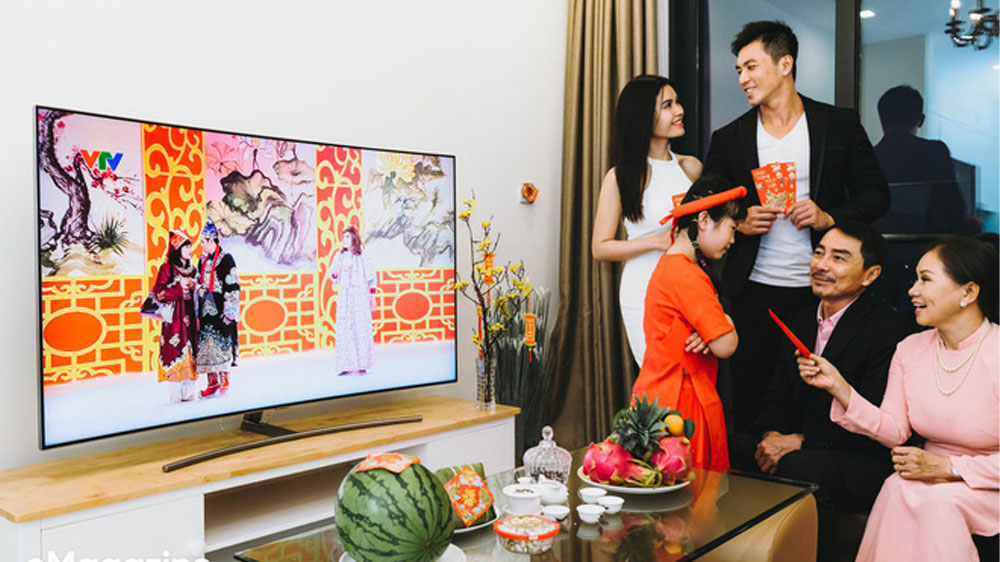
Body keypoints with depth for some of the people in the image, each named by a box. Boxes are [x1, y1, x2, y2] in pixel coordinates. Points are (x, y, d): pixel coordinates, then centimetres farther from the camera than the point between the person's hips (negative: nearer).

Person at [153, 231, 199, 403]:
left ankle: (189, 390, 8)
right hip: (174, 316, -6)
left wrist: (194, 287, 2)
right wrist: (179, 286, -16)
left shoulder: (191, 268, 15)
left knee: (190, 348, 3)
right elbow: (159, 292, -9)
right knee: (175, 349, -7)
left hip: (189, 314, 6)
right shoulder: (167, 268, -2)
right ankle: (176, 393, -3)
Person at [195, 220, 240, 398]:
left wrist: (229, 311, -15)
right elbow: (200, 286, 17)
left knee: (222, 343, -4)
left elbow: (233, 286, -11)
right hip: (206, 309, 6)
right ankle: (213, 382, 10)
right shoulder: (202, 261, 13)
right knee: (205, 344, 4)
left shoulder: (226, 259, -7)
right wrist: (198, 313, 12)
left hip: (220, 308, -6)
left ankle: (224, 381, 6)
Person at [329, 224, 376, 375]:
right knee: (344, 329, -2)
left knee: (361, 329, -3)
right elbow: (334, 277, 9)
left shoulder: (363, 258, 1)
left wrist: (372, 297, 1)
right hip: (344, 297, 2)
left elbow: (371, 279, 4)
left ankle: (361, 364, 2)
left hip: (360, 297, -2)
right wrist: (335, 272, -13)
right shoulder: (339, 256, 7)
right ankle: (346, 364, 0)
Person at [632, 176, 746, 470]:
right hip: (681, 402, -10)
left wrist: (711, 334, -5)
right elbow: (725, 346, -20)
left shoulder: (669, 264, 13)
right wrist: (727, 325, 2)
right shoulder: (688, 275, -19)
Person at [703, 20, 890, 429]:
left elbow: (876, 194, 6)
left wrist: (830, 217, -12)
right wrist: (740, 223, -10)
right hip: (754, 292, 1)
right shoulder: (729, 139, 6)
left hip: (820, 290, 0)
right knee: (749, 401, 5)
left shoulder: (840, 124, 4)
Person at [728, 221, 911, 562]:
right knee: (729, 449, -16)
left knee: (799, 467, -36)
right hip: (794, 446, 7)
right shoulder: (799, 323, 13)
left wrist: (799, 441, -20)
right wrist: (773, 435, -9)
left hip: (866, 461, -6)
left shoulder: (891, 332, -11)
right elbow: (778, 397, 13)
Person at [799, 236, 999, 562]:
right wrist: (838, 387, -11)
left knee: (935, 500, -31)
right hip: (933, 475, 4)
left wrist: (946, 467, -21)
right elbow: (895, 430, -1)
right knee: (898, 489, -27)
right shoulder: (910, 349, 1)